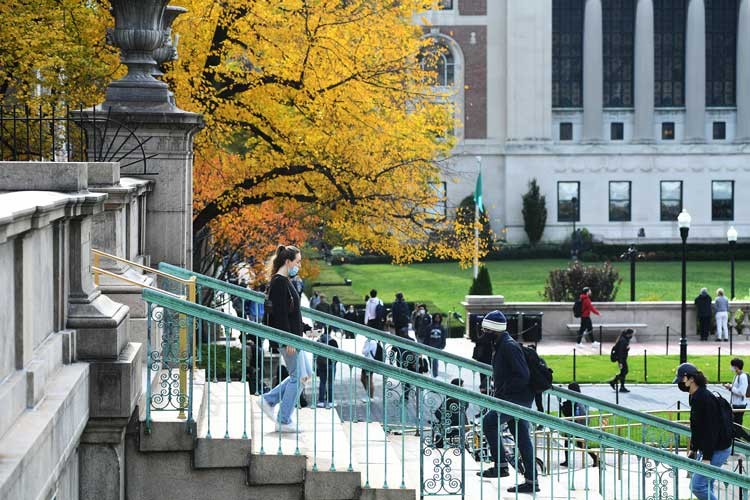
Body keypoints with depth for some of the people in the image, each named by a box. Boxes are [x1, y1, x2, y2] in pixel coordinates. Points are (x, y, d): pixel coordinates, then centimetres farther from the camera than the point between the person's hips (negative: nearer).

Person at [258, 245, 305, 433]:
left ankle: (268, 400, 19)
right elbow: (280, 313, -21)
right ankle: (284, 421, 3)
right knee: (297, 377, -4)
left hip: (293, 336, 10)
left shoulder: (285, 281, 15)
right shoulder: (279, 282, -16)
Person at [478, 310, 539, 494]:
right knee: (522, 439, 9)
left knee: (489, 422, -12)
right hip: (518, 399, 10)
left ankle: (500, 465, -7)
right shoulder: (501, 345, 17)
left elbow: (523, 376, -23)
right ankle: (531, 481, 10)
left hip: (516, 398, -10)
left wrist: (503, 390, -18)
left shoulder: (509, 346, -16)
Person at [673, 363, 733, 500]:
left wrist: (707, 457, -25)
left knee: (697, 486, -12)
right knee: (706, 486, 11)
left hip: (718, 449, -10)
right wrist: (694, 449, 20)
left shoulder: (705, 398, -22)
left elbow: (711, 430, -25)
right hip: (705, 448, 10)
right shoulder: (695, 397, 9)